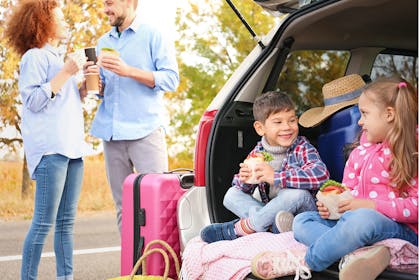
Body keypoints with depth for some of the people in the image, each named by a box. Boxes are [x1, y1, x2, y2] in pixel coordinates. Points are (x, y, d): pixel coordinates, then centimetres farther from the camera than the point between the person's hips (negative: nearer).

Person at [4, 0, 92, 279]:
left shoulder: (59, 58, 23)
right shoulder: (35, 57, -2)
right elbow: (34, 101, -13)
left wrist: (84, 88, 12)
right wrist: (66, 73, -13)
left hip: (72, 148, 8)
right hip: (50, 149, -8)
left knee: (66, 222, 7)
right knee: (44, 222, -9)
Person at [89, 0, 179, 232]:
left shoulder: (153, 36, 3)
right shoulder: (103, 43, 19)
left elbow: (171, 79, -7)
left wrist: (129, 71, -15)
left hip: (145, 131, -5)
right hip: (111, 134, 5)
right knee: (123, 206, 6)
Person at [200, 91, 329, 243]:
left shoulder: (302, 148, -11)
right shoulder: (258, 152, 1)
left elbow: (321, 173, -31)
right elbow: (240, 187, 6)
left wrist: (276, 177, -35)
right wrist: (244, 180, -21)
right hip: (270, 211, 4)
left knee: (298, 193, -33)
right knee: (232, 195, -5)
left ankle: (236, 229, -21)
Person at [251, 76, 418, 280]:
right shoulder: (359, 153, 18)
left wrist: (371, 205, -20)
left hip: (403, 230, -8)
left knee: (362, 218, -40)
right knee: (302, 221, -5)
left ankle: (303, 262, -23)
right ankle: (356, 253, -30)